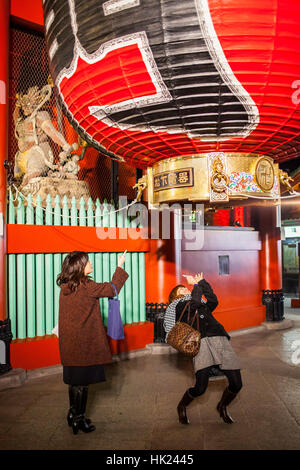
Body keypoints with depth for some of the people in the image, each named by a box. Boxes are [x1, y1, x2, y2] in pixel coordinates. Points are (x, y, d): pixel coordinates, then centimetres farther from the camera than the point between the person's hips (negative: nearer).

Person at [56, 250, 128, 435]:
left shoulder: (65, 288, 3)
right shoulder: (86, 286, -19)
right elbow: (112, 288, -8)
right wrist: (120, 267, 1)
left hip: (69, 342, 7)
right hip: (84, 343, -7)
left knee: (74, 380, 19)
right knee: (83, 381, 6)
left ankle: (73, 415, 33)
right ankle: (79, 419, 18)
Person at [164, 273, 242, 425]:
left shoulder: (203, 306, 32)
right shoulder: (178, 307, 15)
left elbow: (213, 301, 13)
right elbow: (194, 302, -2)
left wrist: (202, 282, 18)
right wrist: (197, 284, 13)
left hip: (220, 339, 5)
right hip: (201, 342, -5)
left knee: (236, 384, -2)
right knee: (200, 388, -15)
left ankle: (222, 406, 31)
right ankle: (181, 407, 19)